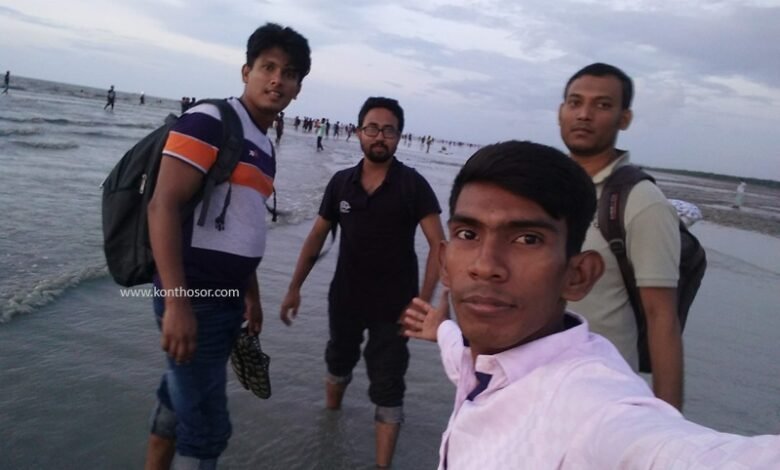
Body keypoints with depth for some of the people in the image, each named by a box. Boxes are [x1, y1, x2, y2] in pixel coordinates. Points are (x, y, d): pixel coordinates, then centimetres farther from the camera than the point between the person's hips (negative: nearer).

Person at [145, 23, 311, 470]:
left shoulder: (265, 147, 13)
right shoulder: (209, 121, -12)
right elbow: (163, 206, -20)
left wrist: (251, 295, 21)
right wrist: (177, 302, -25)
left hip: (227, 298, 8)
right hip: (194, 298, -8)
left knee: (181, 397, 21)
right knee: (207, 424, 0)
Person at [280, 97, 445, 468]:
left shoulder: (413, 185, -12)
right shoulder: (341, 182, -1)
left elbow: (438, 244, -15)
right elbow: (316, 237, 6)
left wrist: (423, 301, -23)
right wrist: (294, 288, 3)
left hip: (393, 305, -4)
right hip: (345, 298, 4)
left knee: (387, 388, 0)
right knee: (339, 360, 26)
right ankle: (330, 414, 54)